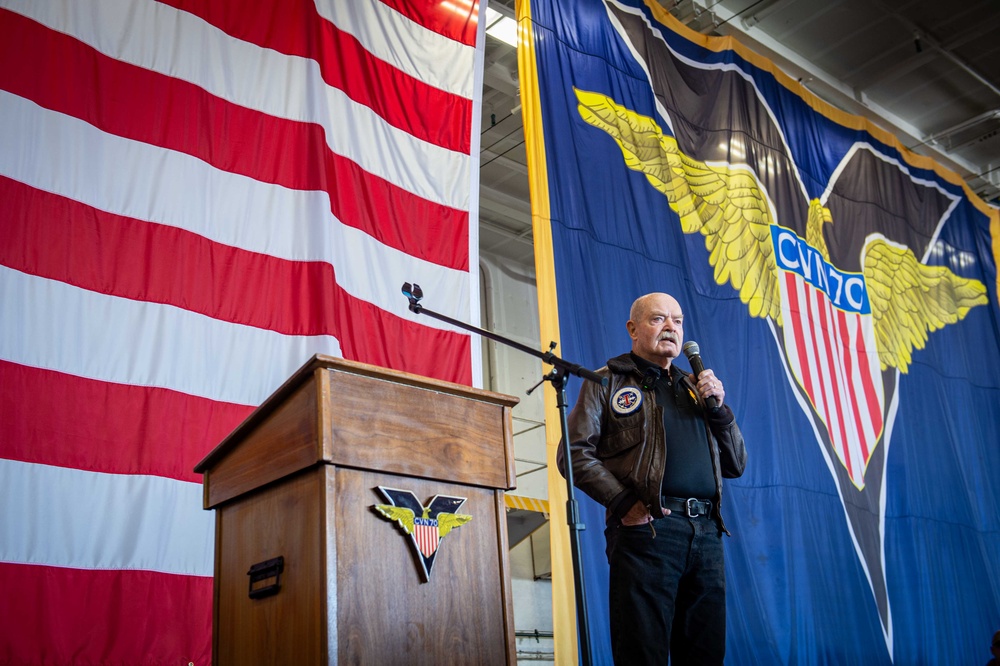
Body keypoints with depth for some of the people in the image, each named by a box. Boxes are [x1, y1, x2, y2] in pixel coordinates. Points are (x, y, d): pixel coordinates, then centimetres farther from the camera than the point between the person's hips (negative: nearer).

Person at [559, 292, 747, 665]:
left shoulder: (694, 388, 23)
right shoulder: (607, 382, 8)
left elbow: (736, 465, 20)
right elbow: (574, 453, -3)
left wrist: (718, 409, 6)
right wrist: (623, 503, -14)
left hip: (706, 533, 5)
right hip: (647, 528, -5)